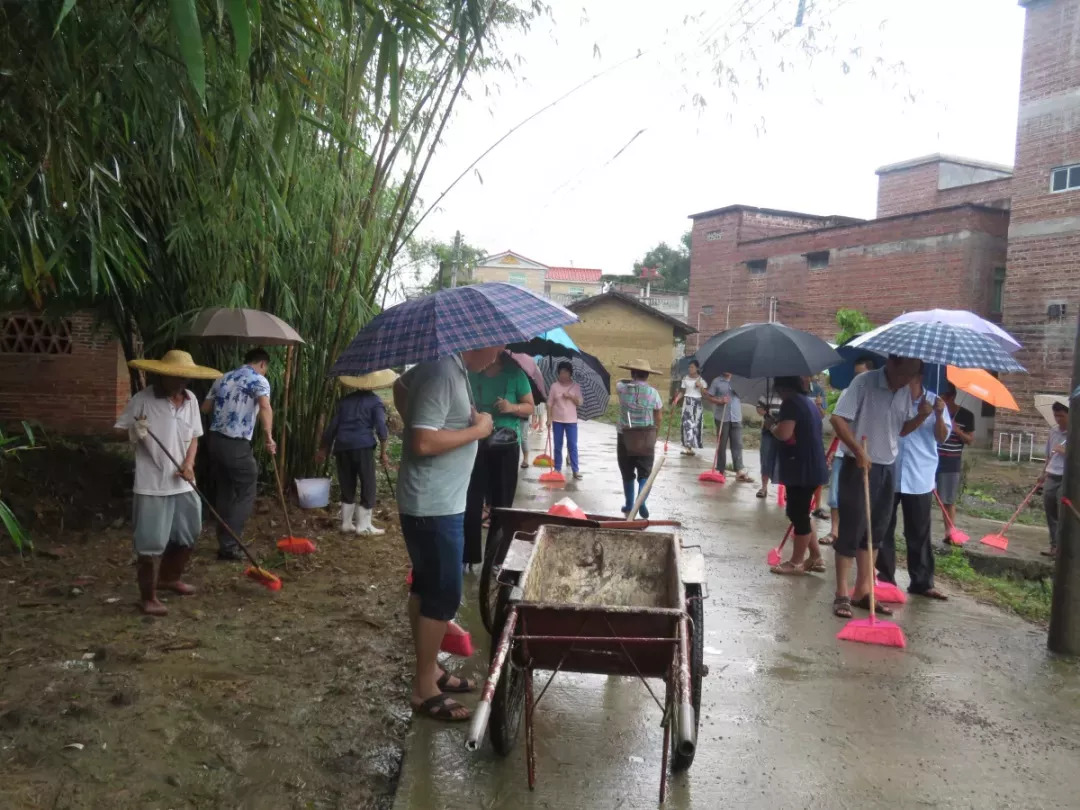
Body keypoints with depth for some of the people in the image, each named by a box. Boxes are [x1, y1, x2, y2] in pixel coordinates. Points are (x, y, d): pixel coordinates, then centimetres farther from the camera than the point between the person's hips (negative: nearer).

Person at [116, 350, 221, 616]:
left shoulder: (190, 400, 4)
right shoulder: (143, 399, -12)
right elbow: (119, 430, -5)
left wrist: (189, 464, -4)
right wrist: (135, 432, -26)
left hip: (183, 484, 6)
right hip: (152, 485, -6)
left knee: (187, 534, 19)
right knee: (151, 542, -1)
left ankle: (170, 577, 42)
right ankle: (147, 597, 14)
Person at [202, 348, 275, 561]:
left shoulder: (223, 378, 17)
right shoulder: (258, 380, -5)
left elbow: (205, 408, 19)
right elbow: (265, 408, -24)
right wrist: (269, 438, -20)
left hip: (214, 439, 7)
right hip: (236, 445, -7)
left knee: (225, 491, 18)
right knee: (245, 494, 2)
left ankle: (226, 537, 25)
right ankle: (228, 545, -3)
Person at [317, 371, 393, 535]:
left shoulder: (345, 400, 15)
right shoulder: (375, 401, 2)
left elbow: (332, 427, 16)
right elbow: (381, 428, -9)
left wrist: (323, 450, 24)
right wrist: (383, 452, -1)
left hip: (342, 446, 5)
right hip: (363, 446, -5)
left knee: (347, 486, 15)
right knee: (368, 485, 4)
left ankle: (346, 523, 19)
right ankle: (363, 525, 4)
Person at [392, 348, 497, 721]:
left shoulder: (451, 366, 8)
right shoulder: (443, 373, -23)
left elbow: (401, 387, 25)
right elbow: (424, 442, -29)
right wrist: (477, 430, -18)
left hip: (441, 501, 10)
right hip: (433, 506, -10)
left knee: (427, 586, 18)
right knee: (443, 595, -2)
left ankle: (429, 669, 32)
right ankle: (424, 689, 11)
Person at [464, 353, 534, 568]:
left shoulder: (514, 374, -2)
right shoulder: (471, 374, 2)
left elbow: (530, 407, 1)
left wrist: (513, 407, -18)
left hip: (506, 446, -1)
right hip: (476, 445, 1)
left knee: (501, 502, 6)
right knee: (471, 502, -1)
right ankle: (469, 556, 10)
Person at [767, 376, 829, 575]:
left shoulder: (791, 403, -13)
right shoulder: (808, 402, 17)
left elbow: (783, 434, -24)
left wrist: (772, 426, -6)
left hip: (800, 468, -10)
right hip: (811, 467, 10)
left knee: (798, 515, -1)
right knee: (800, 513, 18)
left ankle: (796, 563, 8)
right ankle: (816, 558, 22)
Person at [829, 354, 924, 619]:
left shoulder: (906, 392, 6)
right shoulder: (864, 382, -15)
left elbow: (901, 429, 16)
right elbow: (837, 419, -19)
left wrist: (921, 417, -2)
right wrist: (858, 450, -26)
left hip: (886, 469, 7)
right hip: (858, 467, -7)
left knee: (874, 532, 13)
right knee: (851, 531, -2)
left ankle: (862, 591, 24)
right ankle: (842, 594, 8)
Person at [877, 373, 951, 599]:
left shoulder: (934, 401, 3)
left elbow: (942, 437, -2)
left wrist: (939, 416, -18)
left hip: (920, 479, 0)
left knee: (919, 534, 7)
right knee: (883, 530, 8)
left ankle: (922, 582, 15)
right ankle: (884, 578, 18)